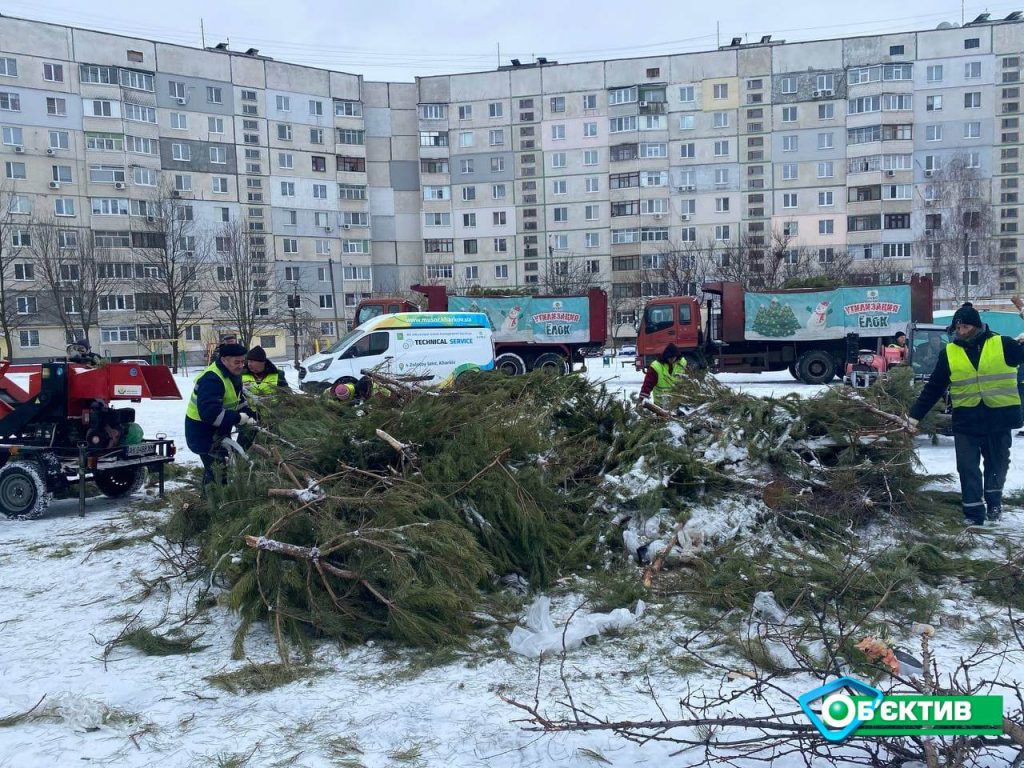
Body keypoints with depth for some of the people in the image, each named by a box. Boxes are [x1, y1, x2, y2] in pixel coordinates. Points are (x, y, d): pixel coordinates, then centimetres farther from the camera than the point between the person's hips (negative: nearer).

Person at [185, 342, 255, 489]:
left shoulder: (233, 374, 3)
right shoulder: (211, 379, -29)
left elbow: (238, 400, 14)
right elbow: (210, 413, -37)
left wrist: (249, 416, -3)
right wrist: (238, 418, -31)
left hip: (218, 431, 10)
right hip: (202, 432, -10)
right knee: (217, 472, -10)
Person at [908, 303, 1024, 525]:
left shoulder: (1002, 344, -2)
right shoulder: (949, 352, 2)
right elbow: (933, 388, 4)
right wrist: (915, 415, 1)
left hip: (999, 418, 0)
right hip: (966, 421, 1)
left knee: (997, 463, 15)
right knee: (968, 467, -2)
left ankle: (994, 499, 37)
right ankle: (973, 513, 5)